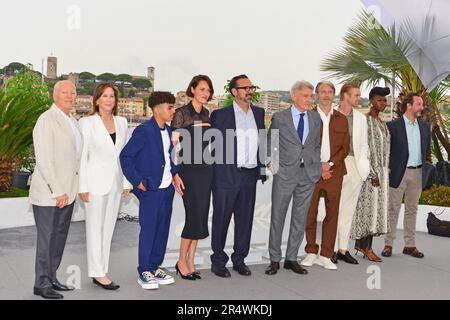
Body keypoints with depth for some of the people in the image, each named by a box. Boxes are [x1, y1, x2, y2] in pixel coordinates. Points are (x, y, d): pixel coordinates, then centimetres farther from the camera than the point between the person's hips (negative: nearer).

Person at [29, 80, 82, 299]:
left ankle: (51, 278, 25)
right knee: (47, 238, 1)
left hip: (66, 193, 8)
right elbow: (44, 160, -18)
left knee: (60, 237, 13)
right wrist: (58, 191, -18)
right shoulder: (46, 120, -12)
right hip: (48, 193, -8)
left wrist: (69, 190, 13)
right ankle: (42, 284, 13)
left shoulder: (73, 122, 14)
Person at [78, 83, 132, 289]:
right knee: (95, 228, 2)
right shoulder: (87, 123, -6)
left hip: (116, 182, 5)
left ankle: (100, 272, 17)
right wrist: (83, 187, -11)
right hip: (96, 181, -5)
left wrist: (127, 182, 7)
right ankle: (98, 273, 9)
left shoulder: (122, 122, 8)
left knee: (108, 228, 9)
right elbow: (82, 156, -7)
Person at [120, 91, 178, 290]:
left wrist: (175, 173, 10)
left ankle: (155, 267, 24)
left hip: (167, 188, 7)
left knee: (163, 229, 12)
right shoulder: (144, 131, -13)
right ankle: (144, 272, 12)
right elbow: (125, 156, -12)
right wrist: (137, 181, -12)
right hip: (151, 190, -7)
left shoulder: (169, 130, 10)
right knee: (148, 230, 0)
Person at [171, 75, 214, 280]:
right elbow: (172, 145, -8)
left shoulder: (208, 114, 11)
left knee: (201, 216, 7)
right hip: (189, 169, -6)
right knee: (195, 216, -7)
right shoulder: (182, 113, -6)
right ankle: (181, 261, 10)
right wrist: (174, 174, -13)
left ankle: (190, 261, 17)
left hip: (206, 169, 6)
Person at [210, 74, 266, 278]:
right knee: (221, 219, 3)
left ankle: (239, 259, 24)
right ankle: (218, 261, 16)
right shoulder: (220, 114, -4)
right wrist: (213, 173, -5)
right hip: (226, 175, -5)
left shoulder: (258, 112, 12)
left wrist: (261, 167, 12)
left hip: (250, 175, 5)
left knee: (245, 219, 10)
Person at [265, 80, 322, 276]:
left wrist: (317, 164, 6)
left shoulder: (315, 118, 9)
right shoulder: (280, 118, -1)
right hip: (285, 173, -3)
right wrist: (272, 162, -3)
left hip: (308, 174, 3)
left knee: (300, 218, 8)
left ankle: (291, 258, 19)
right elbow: (270, 143, 7)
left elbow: (316, 144, 16)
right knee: (277, 216, 2)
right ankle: (274, 259, 14)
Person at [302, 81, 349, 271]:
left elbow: (345, 147, 7)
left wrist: (330, 164, -8)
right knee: (310, 213, 1)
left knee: (332, 213, 3)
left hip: (334, 171, 2)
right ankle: (311, 253, 14)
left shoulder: (342, 119, 13)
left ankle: (325, 255, 10)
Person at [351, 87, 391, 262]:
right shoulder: (365, 121, -12)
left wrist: (386, 172, 13)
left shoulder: (381, 122, 15)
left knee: (376, 208, 8)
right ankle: (366, 247, 3)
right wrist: (373, 174, -18)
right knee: (367, 207, -4)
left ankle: (361, 243, 15)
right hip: (370, 171, -9)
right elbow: (364, 149, -16)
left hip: (382, 172, 9)